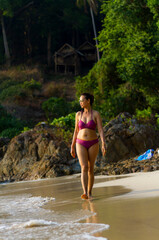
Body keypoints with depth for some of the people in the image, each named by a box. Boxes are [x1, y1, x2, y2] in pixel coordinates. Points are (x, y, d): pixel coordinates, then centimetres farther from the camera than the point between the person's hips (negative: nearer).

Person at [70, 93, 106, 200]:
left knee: (91, 169, 5)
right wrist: (72, 146, 12)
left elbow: (101, 130, -9)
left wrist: (103, 144, -20)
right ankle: (85, 193, -26)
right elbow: (76, 131, 12)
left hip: (93, 144, -1)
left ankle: (90, 192, 20)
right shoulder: (79, 114, 6)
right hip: (81, 144, 1)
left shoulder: (96, 114, -3)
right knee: (84, 168, -15)